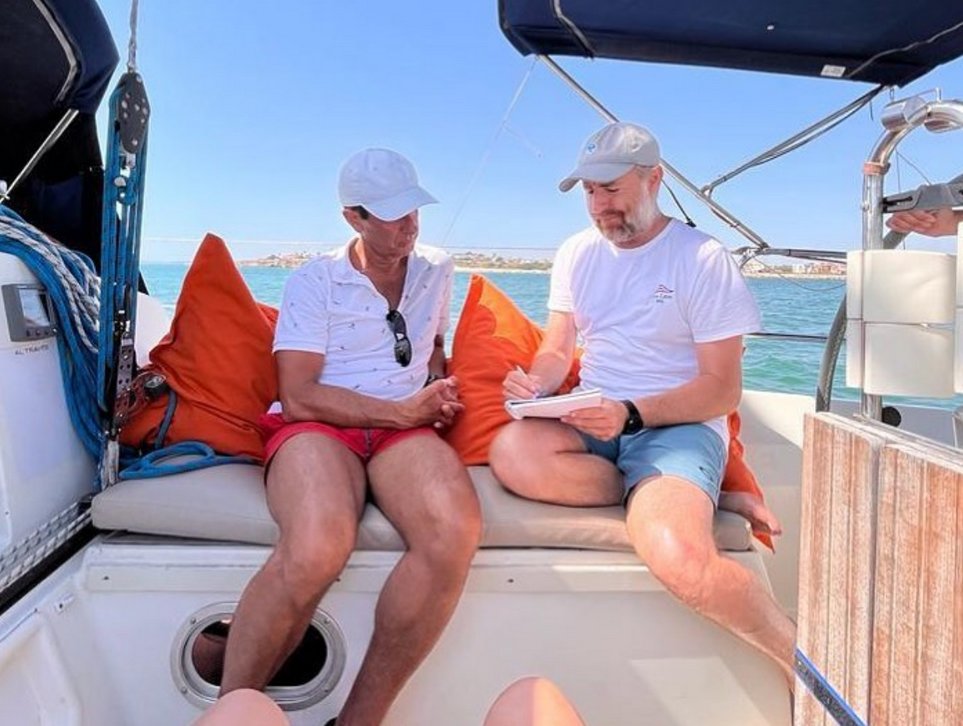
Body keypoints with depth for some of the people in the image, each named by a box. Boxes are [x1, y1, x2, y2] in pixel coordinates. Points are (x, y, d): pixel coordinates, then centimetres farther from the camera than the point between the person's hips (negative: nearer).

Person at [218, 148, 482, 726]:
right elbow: (299, 398, -6)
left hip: (405, 430, 4)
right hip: (317, 425, -3)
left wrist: (438, 397, 12)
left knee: (456, 531, -34)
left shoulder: (437, 271, 18)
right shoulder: (315, 282, 4)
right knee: (318, 546, -39)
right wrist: (404, 410, -7)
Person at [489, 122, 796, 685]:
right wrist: (536, 383, -11)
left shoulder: (704, 259, -3)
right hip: (591, 421, 5)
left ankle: (807, 666, -6)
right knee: (512, 449, -30)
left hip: (678, 426, -4)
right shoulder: (578, 253, 14)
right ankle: (671, 495, -13)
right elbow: (557, 351, 13)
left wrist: (630, 415, -21)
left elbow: (723, 390, -7)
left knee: (680, 559, -34)